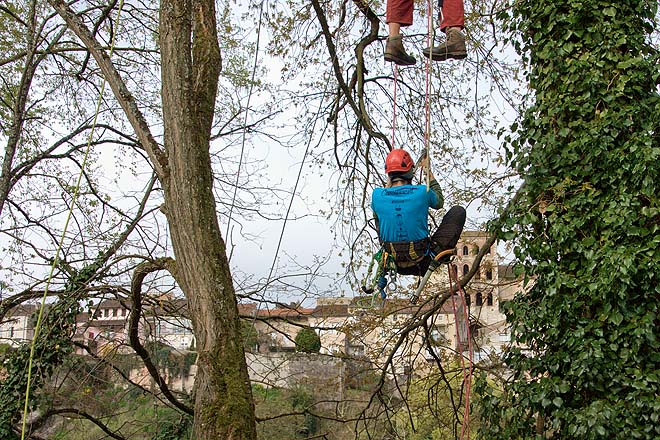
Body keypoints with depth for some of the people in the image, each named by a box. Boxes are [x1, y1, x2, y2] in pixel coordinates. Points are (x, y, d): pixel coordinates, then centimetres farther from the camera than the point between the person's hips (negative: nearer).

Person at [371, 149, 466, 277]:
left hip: (397, 266, 1)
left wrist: (389, 181, 21)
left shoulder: (377, 195, -10)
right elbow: (439, 202, 11)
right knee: (458, 211, 10)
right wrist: (428, 171, 18)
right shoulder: (422, 192, -15)